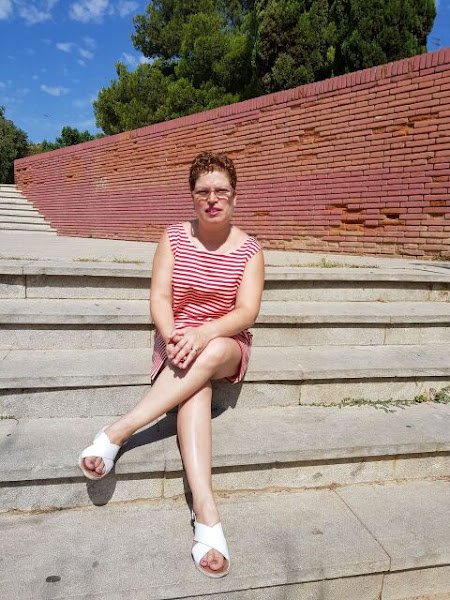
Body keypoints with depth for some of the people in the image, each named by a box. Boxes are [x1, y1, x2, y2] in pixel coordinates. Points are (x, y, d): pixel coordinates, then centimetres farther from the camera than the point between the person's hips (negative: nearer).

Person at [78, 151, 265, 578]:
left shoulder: (248, 249, 0)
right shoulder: (174, 238, 2)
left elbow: (247, 311, -10)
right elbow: (159, 297, -6)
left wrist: (204, 333, -29)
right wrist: (173, 337, -27)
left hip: (227, 346, 1)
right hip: (177, 342, 0)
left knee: (210, 356, -37)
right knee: (196, 388, -34)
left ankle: (116, 433, -32)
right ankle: (205, 513, -40)